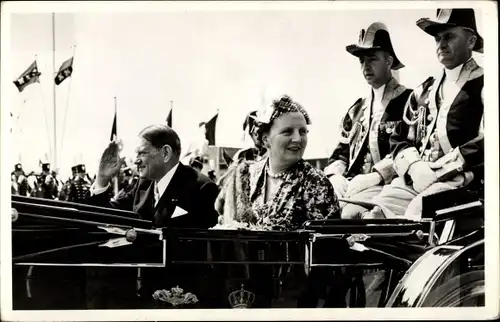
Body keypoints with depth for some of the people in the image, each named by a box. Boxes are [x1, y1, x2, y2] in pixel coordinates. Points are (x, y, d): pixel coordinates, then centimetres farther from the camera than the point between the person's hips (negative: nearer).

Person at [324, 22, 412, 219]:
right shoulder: (356, 110, 24)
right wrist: (336, 176, -2)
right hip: (350, 186, 6)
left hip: (386, 186, -6)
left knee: (350, 213, -34)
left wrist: (373, 177, -20)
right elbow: (340, 152, 19)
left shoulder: (408, 101, 2)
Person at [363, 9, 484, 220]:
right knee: (373, 216, -16)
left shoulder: (484, 87, 2)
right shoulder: (423, 92, 21)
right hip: (415, 180, 6)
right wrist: (414, 166, -3)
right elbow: (399, 139, 19)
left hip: (460, 179, -5)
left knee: (415, 214, -32)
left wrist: (438, 170, -14)